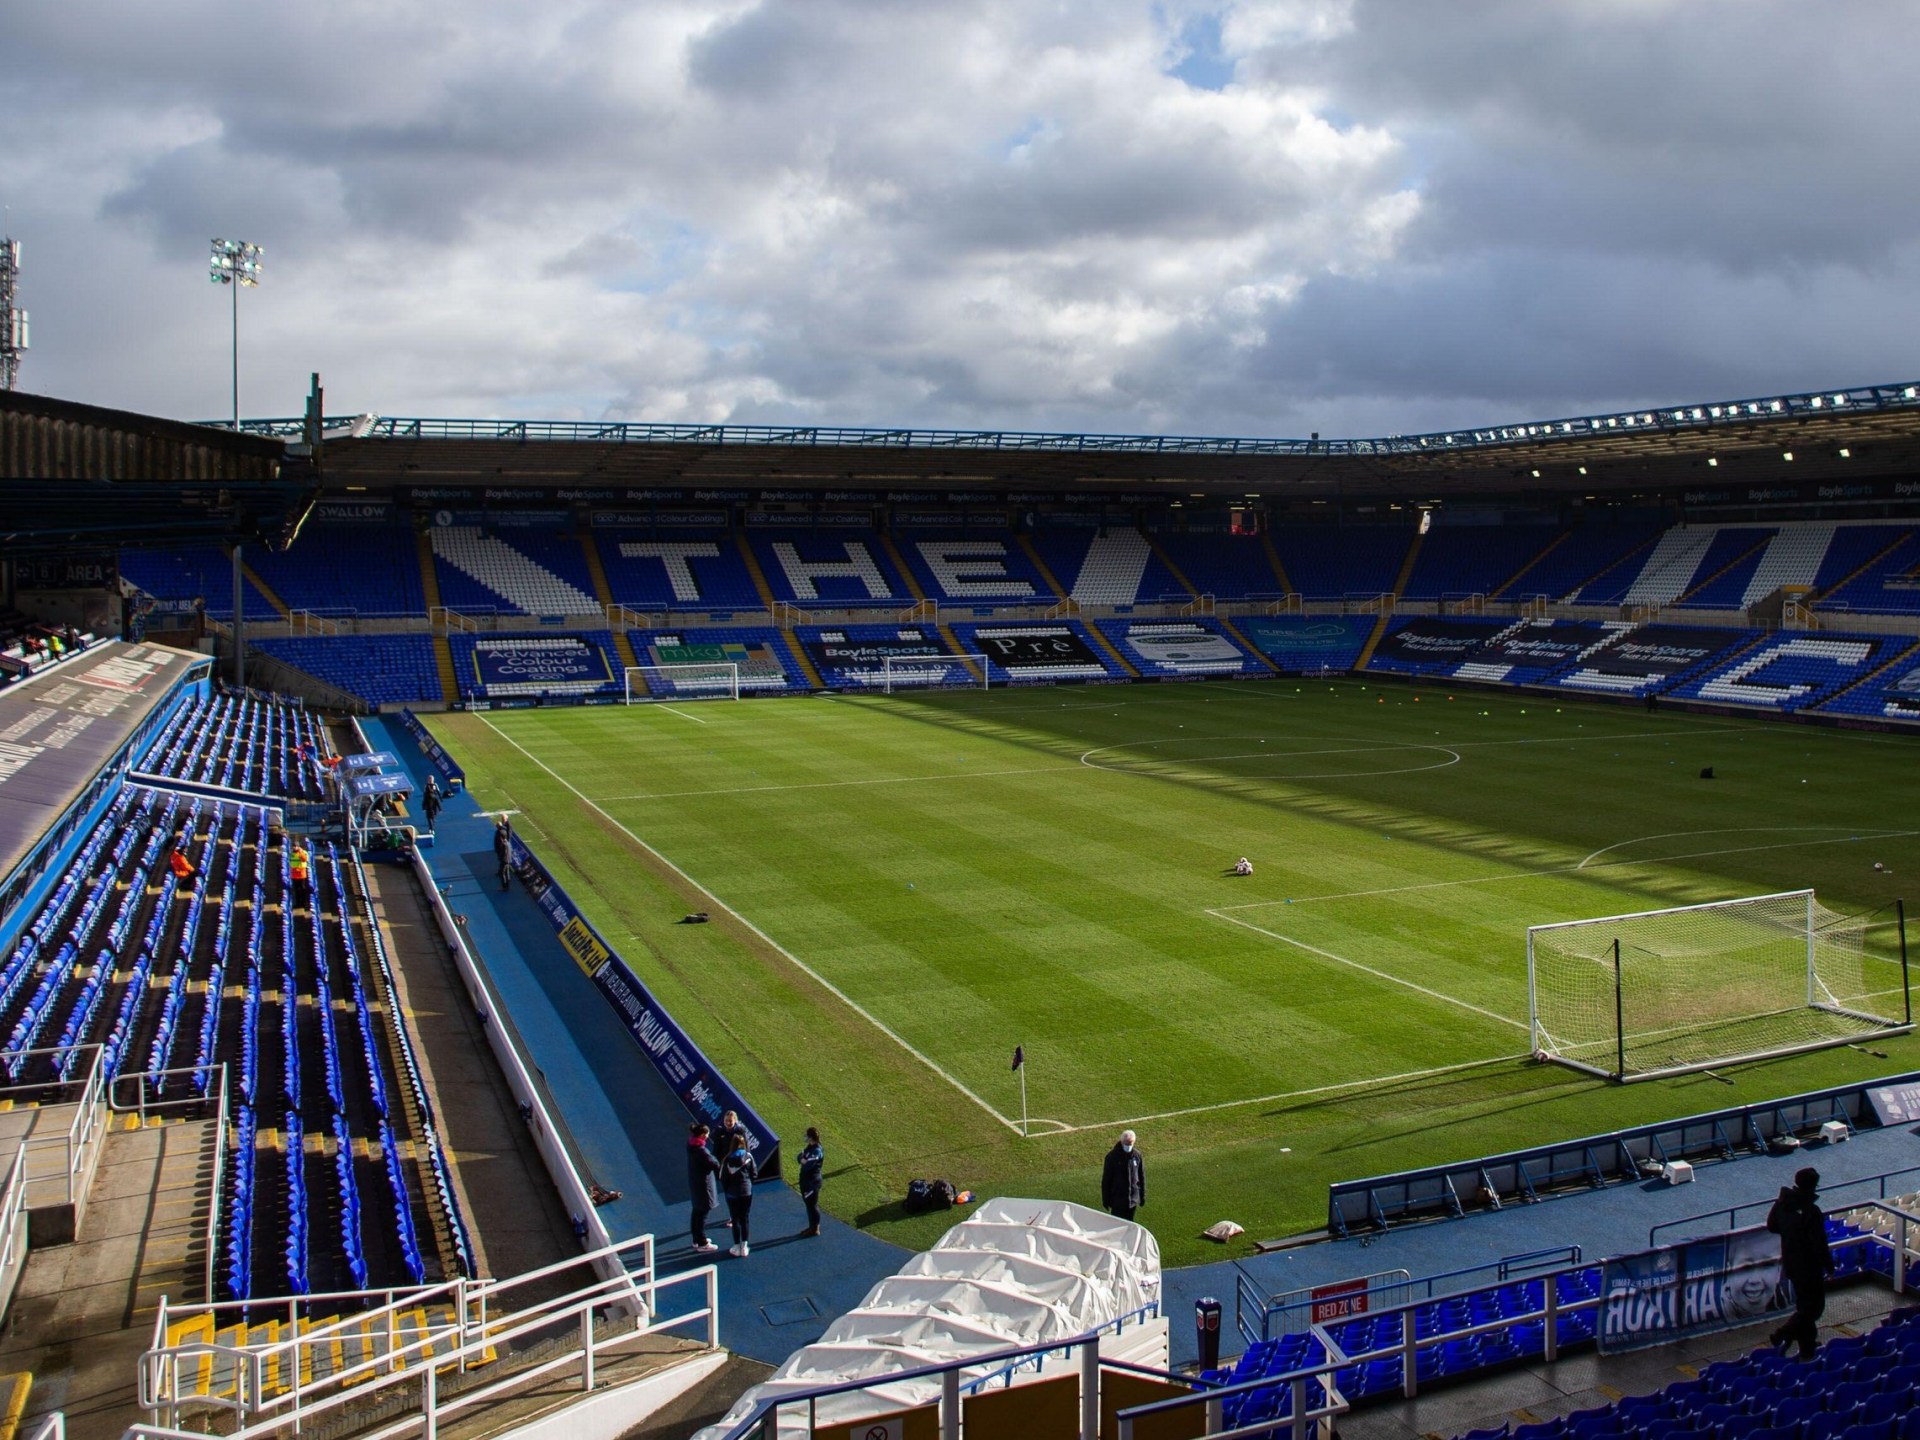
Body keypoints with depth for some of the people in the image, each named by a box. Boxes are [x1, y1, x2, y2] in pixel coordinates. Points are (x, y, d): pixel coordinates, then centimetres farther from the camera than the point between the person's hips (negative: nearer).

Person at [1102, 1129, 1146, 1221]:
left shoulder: (1137, 1155, -3)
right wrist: (1105, 1199, -7)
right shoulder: (1112, 1156, -13)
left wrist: (1142, 1196, 9)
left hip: (1133, 1199, 3)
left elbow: (1142, 1176, 7)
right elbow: (1106, 1179, -8)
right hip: (1117, 1199, -3)